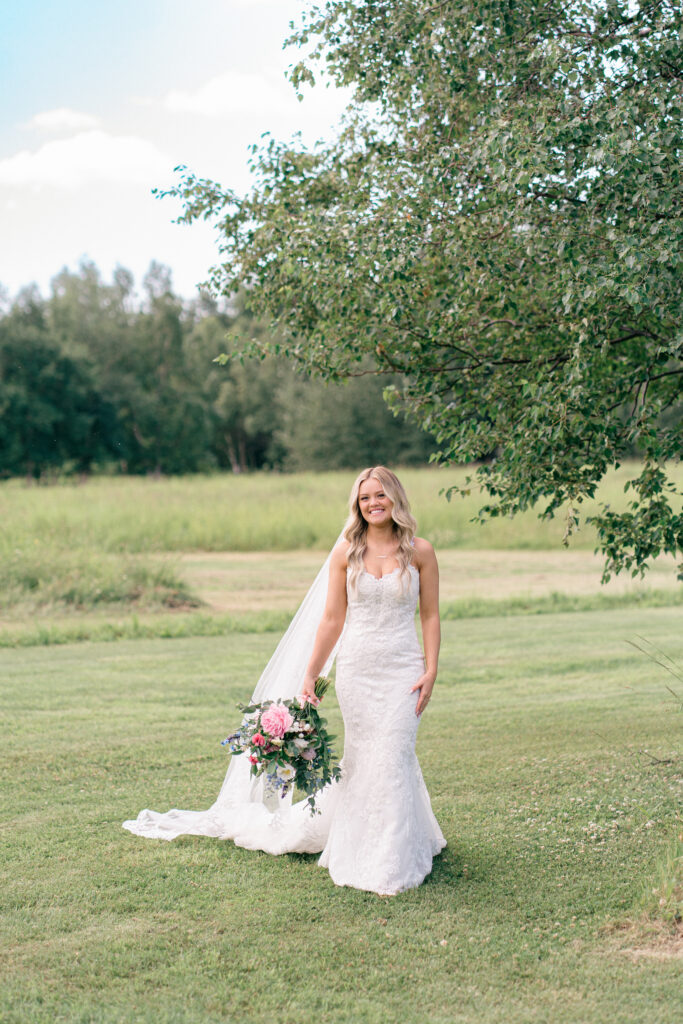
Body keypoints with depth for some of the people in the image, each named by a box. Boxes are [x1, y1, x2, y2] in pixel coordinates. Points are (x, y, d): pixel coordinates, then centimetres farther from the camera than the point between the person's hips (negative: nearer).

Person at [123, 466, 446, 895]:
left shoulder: (420, 551, 1)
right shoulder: (346, 553, 2)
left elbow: (430, 615, 4)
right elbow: (332, 619, 4)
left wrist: (431, 670, -4)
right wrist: (311, 675, 3)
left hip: (403, 669, -1)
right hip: (356, 667, 1)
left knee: (392, 757, -4)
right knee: (363, 757, 7)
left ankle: (391, 866, 8)